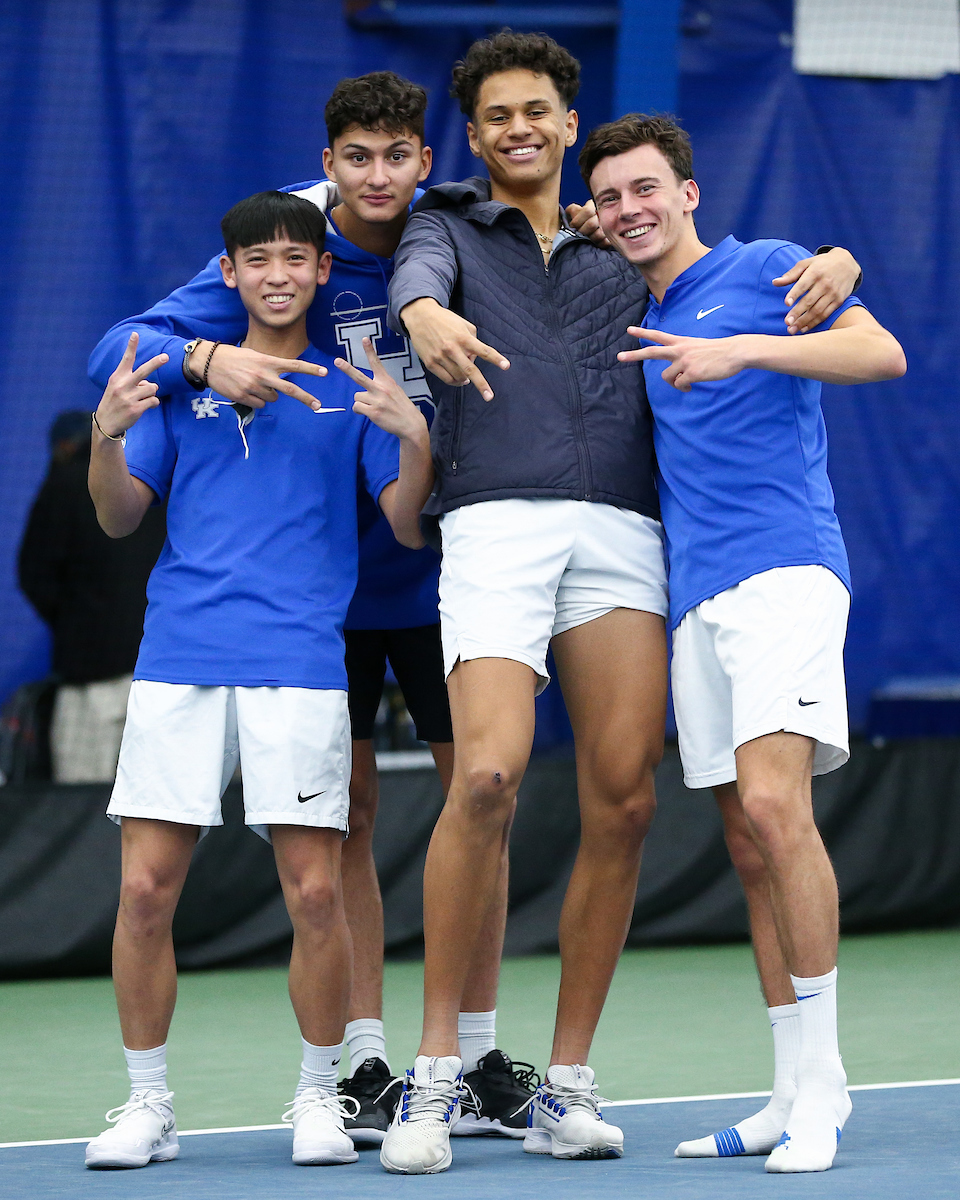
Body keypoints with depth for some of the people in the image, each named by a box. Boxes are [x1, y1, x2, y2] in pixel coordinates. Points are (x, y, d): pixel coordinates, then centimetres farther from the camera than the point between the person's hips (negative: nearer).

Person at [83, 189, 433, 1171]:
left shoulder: (353, 389, 11)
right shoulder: (177, 377, 14)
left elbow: (409, 528, 6)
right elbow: (119, 518, 13)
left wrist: (415, 439, -13)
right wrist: (106, 437, -7)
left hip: (300, 665, -1)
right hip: (179, 657, 1)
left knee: (314, 892, -6)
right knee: (146, 886, -4)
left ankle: (319, 1098, 9)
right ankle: (146, 1104, 7)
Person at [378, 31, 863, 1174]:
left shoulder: (622, 255, 25)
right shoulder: (449, 226, 17)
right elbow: (418, 270, -6)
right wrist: (426, 312, -32)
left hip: (619, 531, 3)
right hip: (495, 523, -3)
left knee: (621, 802, -6)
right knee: (486, 779, -20)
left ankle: (566, 1085, 3)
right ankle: (434, 1071, -10)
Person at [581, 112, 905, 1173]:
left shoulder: (764, 269, 4)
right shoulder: (637, 328, 23)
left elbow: (883, 354, -7)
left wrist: (743, 350, -18)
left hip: (784, 566, -7)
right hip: (695, 600, 7)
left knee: (772, 805, -22)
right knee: (749, 848, 4)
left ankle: (820, 1090, -18)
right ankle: (793, 1099, 7)